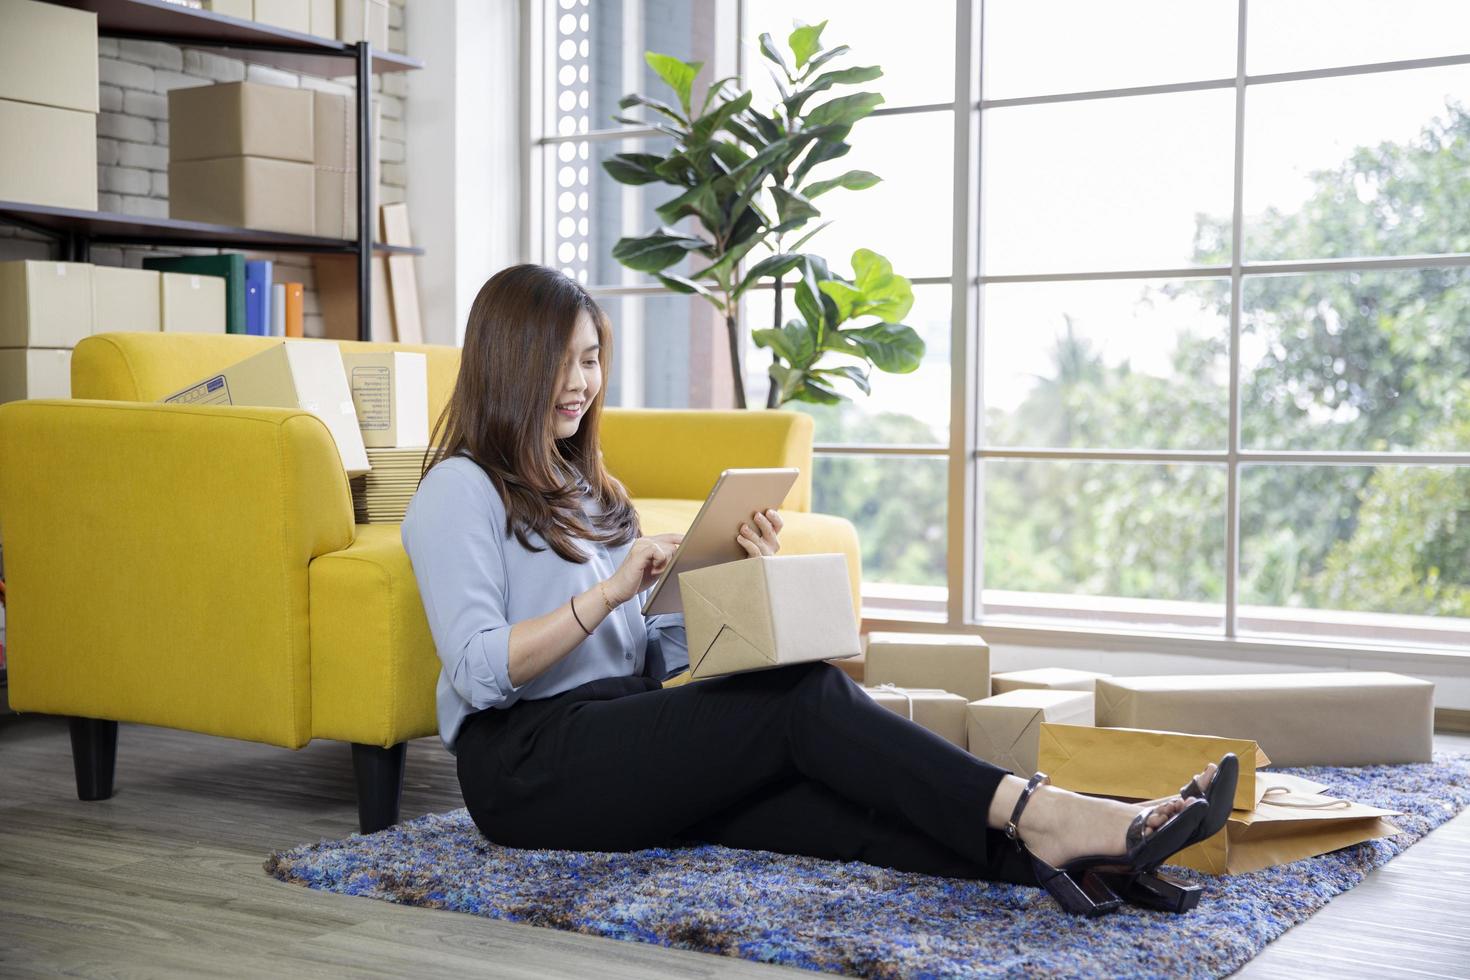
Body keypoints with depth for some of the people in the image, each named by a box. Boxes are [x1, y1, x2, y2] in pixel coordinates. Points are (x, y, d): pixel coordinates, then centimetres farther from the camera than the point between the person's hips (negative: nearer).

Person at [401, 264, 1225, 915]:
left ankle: (1031, 851, -42)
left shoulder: (587, 491, 23)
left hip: (621, 736, 7)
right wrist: (610, 590, -23)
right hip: (525, 765, -7)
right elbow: (479, 671, -16)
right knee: (802, 696, -25)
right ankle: (1038, 816, -34)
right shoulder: (460, 491, -2)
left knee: (817, 792, -23)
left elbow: (654, 655, 15)